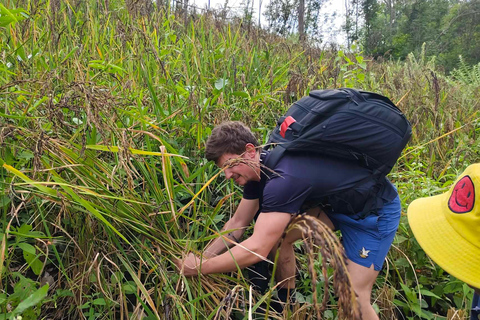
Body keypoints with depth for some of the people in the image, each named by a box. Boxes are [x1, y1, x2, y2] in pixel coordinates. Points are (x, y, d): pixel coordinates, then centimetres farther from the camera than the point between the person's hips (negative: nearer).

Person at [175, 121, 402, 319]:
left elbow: (257, 250, -38)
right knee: (277, 235, 1)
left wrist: (200, 268, -27)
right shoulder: (259, 168, -7)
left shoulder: (284, 178, -37)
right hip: (336, 203, 8)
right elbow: (237, 223, -1)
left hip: (376, 210, -8)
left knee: (355, 297, -11)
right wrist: (201, 257, -9)